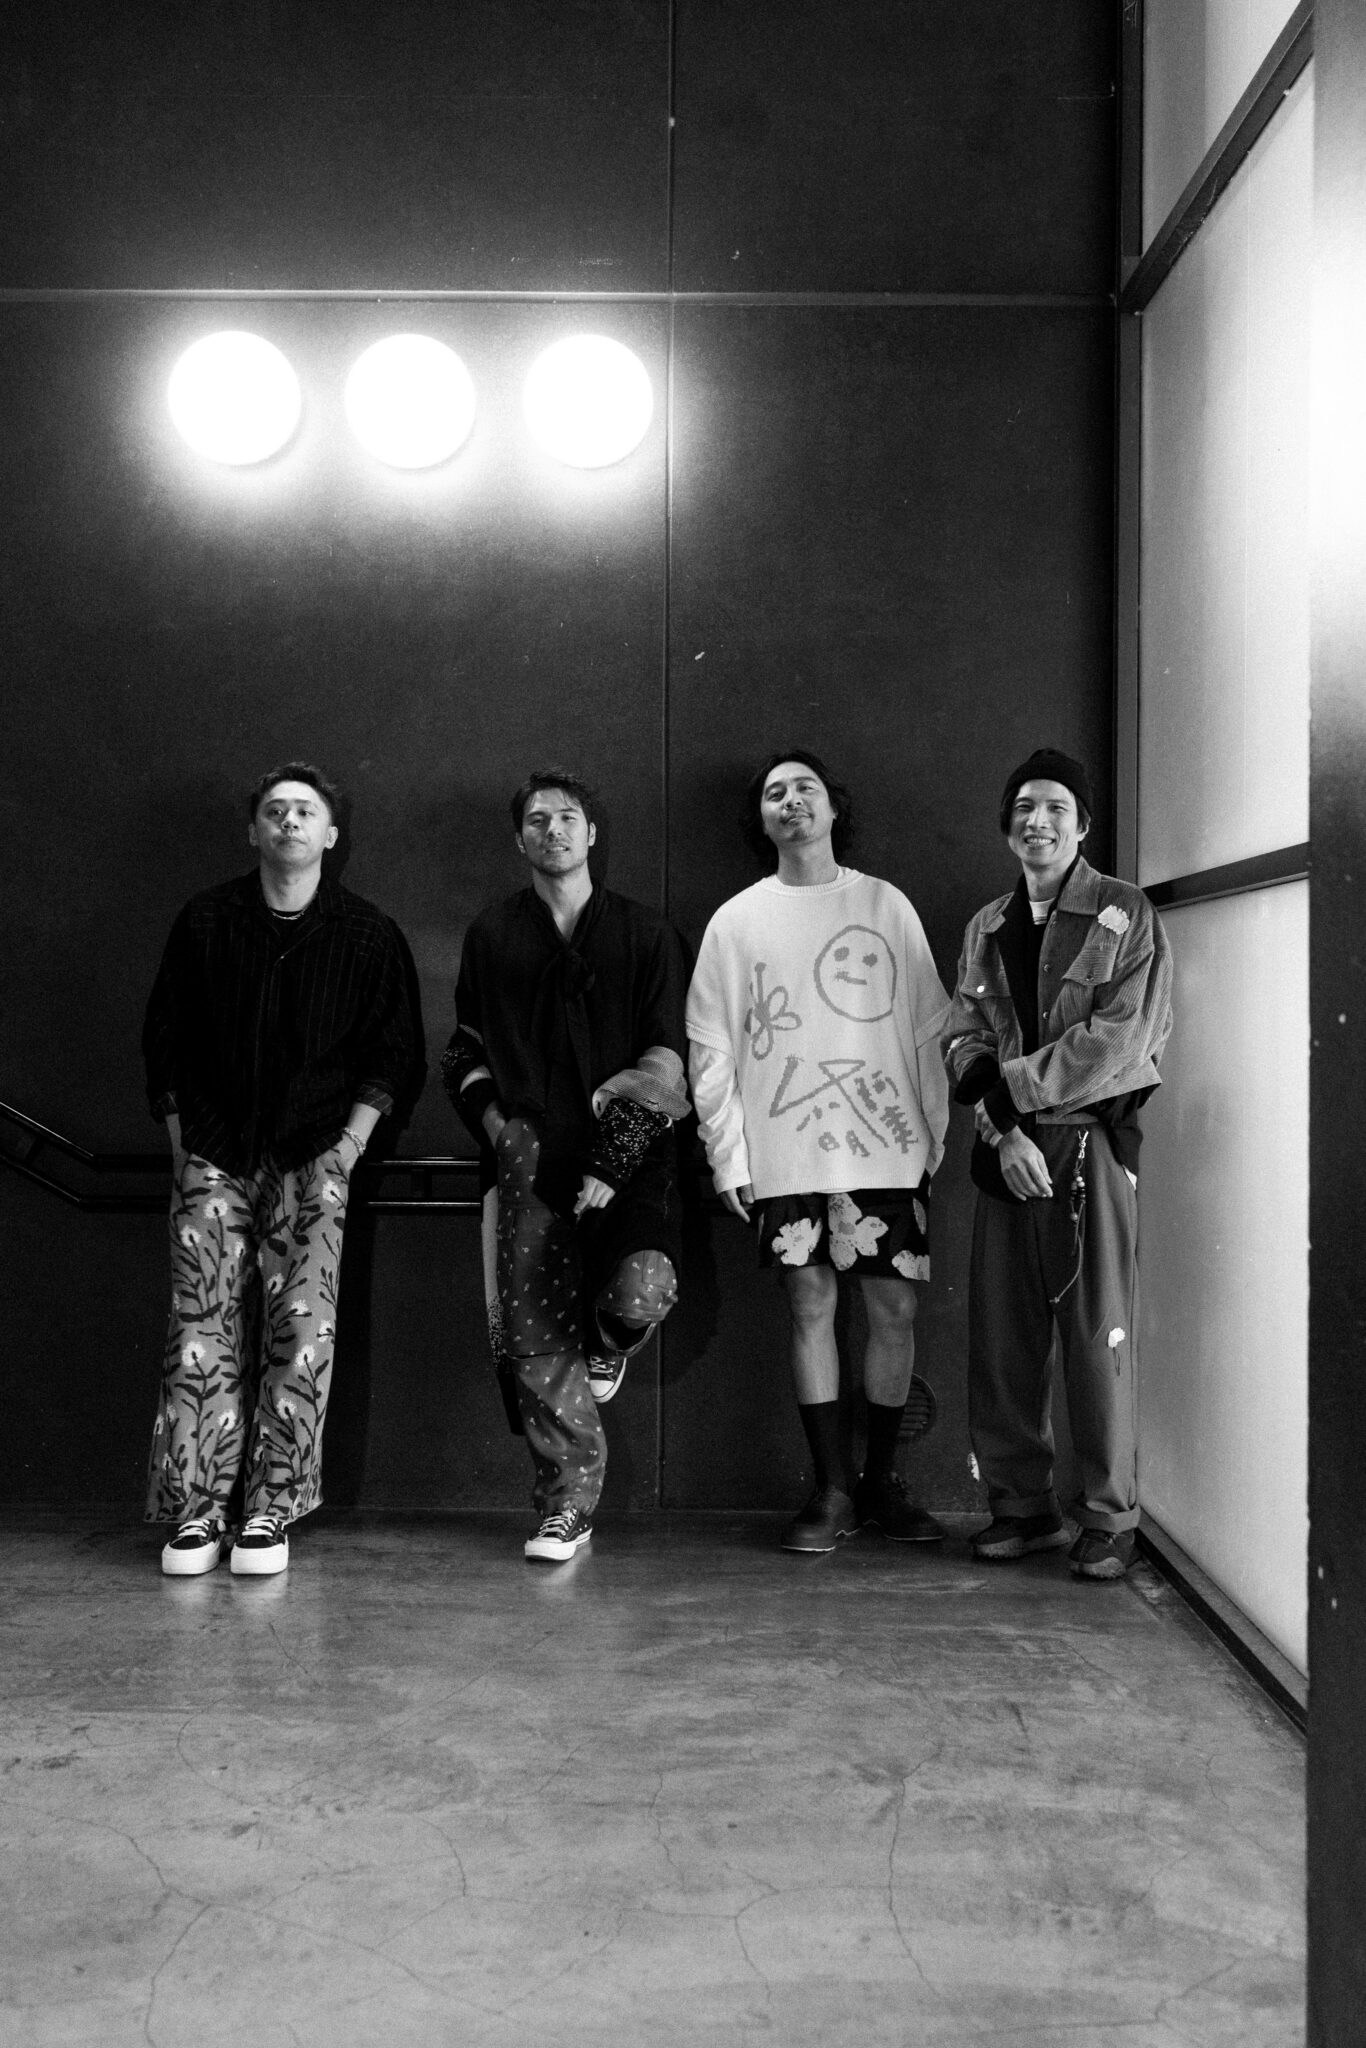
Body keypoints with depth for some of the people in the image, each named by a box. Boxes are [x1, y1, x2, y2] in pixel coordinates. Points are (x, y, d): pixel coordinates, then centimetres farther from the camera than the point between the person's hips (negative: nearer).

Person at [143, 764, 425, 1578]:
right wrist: (182, 1142, 5)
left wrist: (350, 1143, -5)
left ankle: (271, 1512, 4)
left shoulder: (370, 934, 4)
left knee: (303, 1335, -7)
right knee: (203, 1337, -3)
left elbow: (392, 1055, 6)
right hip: (215, 1160, 1)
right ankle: (197, 1512, 6)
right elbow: (165, 1043, 12)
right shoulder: (205, 921, 8)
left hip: (314, 1162, -1)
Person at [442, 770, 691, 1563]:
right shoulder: (492, 938, 13)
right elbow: (466, 1052, 20)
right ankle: (569, 1504, 14)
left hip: (627, 1159, -2)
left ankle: (607, 1345, 14)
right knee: (537, 1342, -1)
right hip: (533, 1163, 2)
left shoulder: (645, 934, 7)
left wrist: (612, 1166, -8)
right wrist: (491, 1118, 1)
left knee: (640, 1293, -24)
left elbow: (668, 1059, 2)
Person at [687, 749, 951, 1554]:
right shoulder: (737, 921, 6)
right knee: (812, 1308, 2)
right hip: (786, 1154, -1)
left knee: (896, 1309, 3)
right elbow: (711, 1050, 3)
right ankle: (832, 1490, 13)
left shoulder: (887, 906, 8)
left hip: (888, 1148, 1)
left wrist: (937, 1134, 1)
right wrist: (729, 1157, -4)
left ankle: (882, 1481, 19)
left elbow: (929, 1029, 7)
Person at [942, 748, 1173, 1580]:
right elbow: (965, 1039, 6)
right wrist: (1003, 1130, -10)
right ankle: (1023, 1506, 18)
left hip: (1092, 1143, -4)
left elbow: (1118, 1041, -11)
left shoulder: (1124, 914, -1)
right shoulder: (987, 927, 14)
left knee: (1100, 1334, -3)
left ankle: (1110, 1519, 8)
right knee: (1002, 1336, 5)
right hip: (1007, 1147, 5)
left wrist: (1006, 1084, -12)